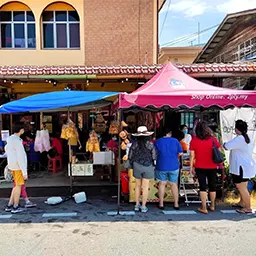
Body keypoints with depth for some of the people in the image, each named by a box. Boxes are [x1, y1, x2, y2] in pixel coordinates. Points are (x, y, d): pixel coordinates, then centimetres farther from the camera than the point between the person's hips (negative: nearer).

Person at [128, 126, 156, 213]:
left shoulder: (134, 144, -5)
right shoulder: (150, 144, -10)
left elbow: (130, 157, 0)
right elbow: (154, 157, -7)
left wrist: (132, 166, 15)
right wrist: (151, 164, 12)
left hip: (137, 166, 2)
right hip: (147, 166, -2)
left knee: (138, 185, 16)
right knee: (145, 187, 6)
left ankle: (137, 205, 24)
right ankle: (143, 206, 11)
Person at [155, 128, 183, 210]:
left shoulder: (157, 142, -6)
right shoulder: (175, 141, -5)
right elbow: (180, 153, -1)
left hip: (161, 166, 0)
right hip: (174, 166, 1)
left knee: (162, 184, 10)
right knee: (174, 184, 10)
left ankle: (161, 204, 15)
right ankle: (176, 204, 16)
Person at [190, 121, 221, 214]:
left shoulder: (194, 140, -9)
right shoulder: (213, 139, -5)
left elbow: (192, 155, -8)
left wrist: (191, 167, -1)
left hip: (200, 167, -1)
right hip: (212, 167, 2)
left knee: (203, 187, 5)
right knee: (212, 186, 16)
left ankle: (204, 208, 7)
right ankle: (212, 206, 31)